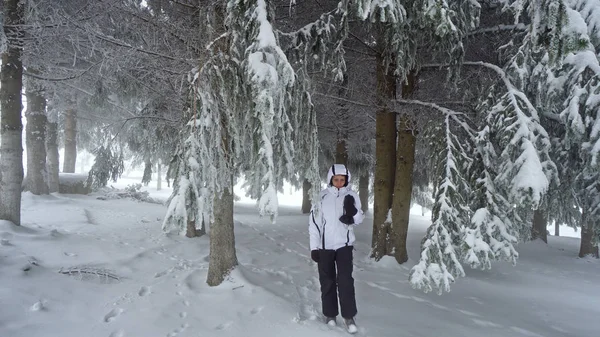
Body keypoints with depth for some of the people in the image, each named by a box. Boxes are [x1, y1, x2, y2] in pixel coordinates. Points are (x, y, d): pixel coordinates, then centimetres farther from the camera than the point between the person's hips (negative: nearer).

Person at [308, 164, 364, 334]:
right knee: (327, 281, 8)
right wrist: (314, 247, -3)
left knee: (345, 280, -8)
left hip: (344, 244, 0)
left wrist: (352, 211, -24)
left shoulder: (352, 196, -2)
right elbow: (314, 222, -2)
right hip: (324, 246, 0)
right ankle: (330, 314, 22)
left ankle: (349, 316, 2)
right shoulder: (322, 197, -4)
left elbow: (358, 220, -2)